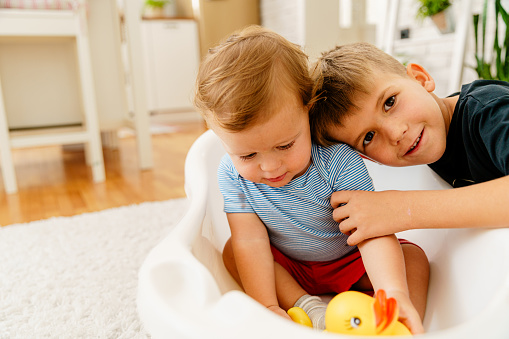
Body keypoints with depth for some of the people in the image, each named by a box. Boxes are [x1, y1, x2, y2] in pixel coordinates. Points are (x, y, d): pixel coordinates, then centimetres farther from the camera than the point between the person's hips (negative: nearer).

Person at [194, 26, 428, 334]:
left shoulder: (337, 161, -31)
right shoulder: (232, 174, -23)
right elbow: (251, 241, -26)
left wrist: (395, 293, -51)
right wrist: (267, 305, -37)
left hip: (349, 262, -1)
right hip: (288, 267, 2)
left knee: (414, 258, -17)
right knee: (232, 252, -20)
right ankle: (309, 308, -25)